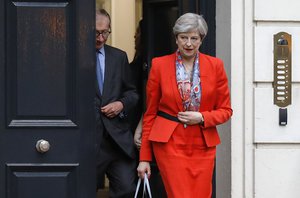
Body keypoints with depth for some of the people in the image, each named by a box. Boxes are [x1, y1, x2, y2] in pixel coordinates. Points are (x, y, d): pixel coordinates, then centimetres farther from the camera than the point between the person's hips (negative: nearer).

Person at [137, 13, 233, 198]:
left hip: (203, 145, 2)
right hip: (170, 143, -2)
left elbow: (226, 110, 9)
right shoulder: (160, 65, 0)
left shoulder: (215, 65, 3)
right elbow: (150, 113, 4)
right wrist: (144, 158, 3)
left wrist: (202, 118, -11)